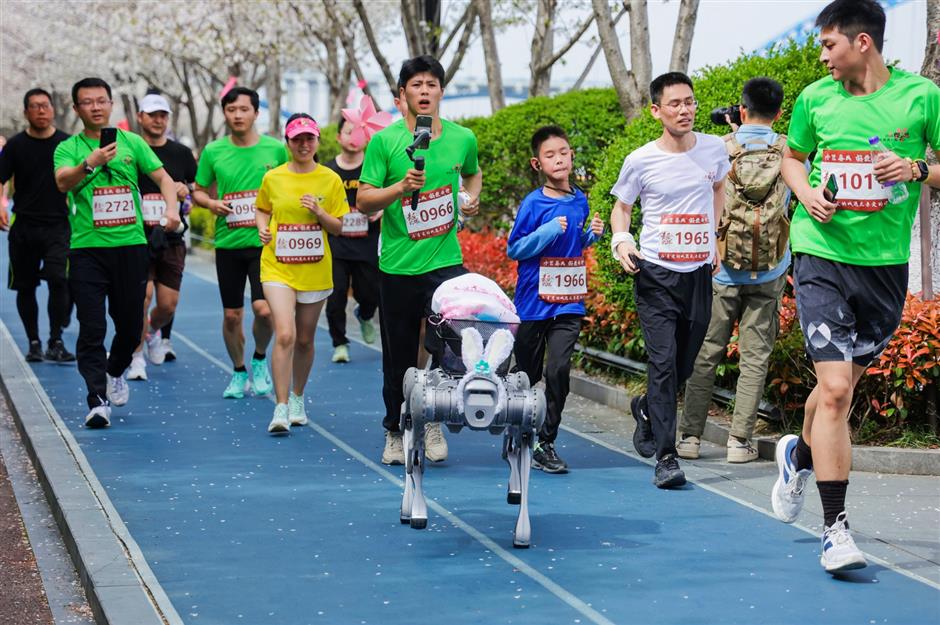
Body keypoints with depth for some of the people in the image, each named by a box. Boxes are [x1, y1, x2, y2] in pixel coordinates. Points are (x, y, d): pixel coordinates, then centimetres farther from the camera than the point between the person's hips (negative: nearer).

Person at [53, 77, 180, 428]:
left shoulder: (132, 142, 9)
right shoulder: (68, 148, 2)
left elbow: (163, 177, 6)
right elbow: (62, 182, -17)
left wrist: (171, 208, -13)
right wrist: (90, 163, -36)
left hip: (131, 245, 2)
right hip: (87, 249, -2)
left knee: (131, 325, 11)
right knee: (91, 329, -9)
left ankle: (115, 372, 39)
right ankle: (98, 400, -10)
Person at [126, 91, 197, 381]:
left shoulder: (181, 153, 9)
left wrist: (187, 190, -4)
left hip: (171, 240, 3)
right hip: (138, 238, -3)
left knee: (168, 305, 1)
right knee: (142, 295, -16)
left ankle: (153, 331, 36)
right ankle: (136, 358, 0)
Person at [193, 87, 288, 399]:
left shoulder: (276, 149, 0)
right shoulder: (213, 152, 3)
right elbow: (197, 191, 14)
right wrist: (211, 203, -7)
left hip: (264, 242, -2)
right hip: (227, 244, 2)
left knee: (264, 308, -16)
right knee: (232, 315, 7)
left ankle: (260, 359, 12)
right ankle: (238, 371, 27)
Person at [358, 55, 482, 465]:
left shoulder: (463, 138, 5)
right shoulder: (384, 141, -3)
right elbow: (363, 201, -5)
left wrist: (472, 199, 8)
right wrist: (401, 187, -20)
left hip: (446, 261, 1)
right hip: (398, 266, -1)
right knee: (399, 356, 7)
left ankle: (433, 420, 11)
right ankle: (396, 431, 23)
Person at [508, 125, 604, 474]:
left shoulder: (580, 201, 6)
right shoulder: (533, 203, -8)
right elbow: (514, 249, -8)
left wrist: (593, 235, -1)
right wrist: (548, 232, -20)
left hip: (569, 303, 3)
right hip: (533, 302, -3)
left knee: (558, 369, -11)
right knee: (527, 375, 8)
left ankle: (546, 445, -1)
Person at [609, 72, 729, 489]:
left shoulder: (714, 149, 3)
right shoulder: (640, 161, -6)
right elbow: (621, 206, 8)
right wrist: (621, 240, -11)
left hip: (699, 272, 4)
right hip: (655, 273, -4)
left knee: (685, 364, 11)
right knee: (663, 360, -13)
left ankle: (647, 409, 42)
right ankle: (665, 457, -12)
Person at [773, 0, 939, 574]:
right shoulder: (816, 99, 2)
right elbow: (793, 157, 18)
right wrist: (808, 193, -2)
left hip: (885, 263, 1)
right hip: (822, 253, -1)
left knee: (845, 385, 15)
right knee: (834, 387, -13)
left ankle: (801, 455, 48)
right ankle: (836, 527, -8)